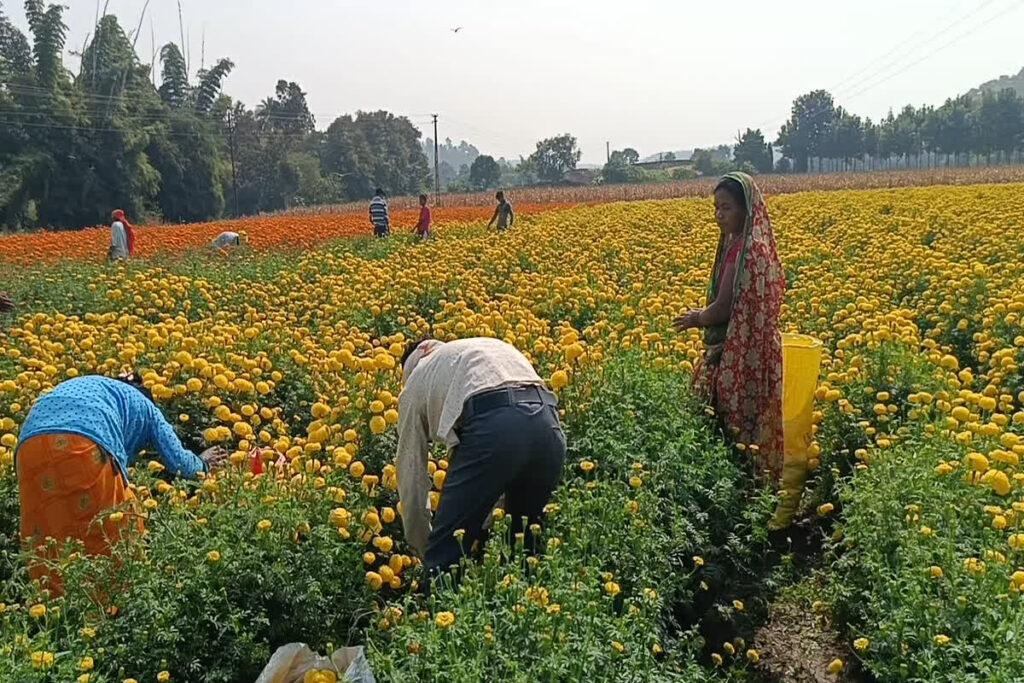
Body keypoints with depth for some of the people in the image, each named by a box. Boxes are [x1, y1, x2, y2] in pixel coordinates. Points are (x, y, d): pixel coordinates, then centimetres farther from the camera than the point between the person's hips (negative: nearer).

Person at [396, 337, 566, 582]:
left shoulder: (415, 382, 27)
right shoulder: (493, 346, 40)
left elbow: (411, 478, 26)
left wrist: (428, 558, 37)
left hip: (491, 426, -5)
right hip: (549, 425, 6)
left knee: (445, 551, 8)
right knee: (526, 544, 24)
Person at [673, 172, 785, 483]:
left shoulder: (744, 249, -20)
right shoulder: (739, 243, 10)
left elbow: (725, 307, -19)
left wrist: (696, 319, -2)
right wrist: (703, 316, 6)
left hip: (741, 353, -10)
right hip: (739, 348, 10)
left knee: (738, 423, 1)